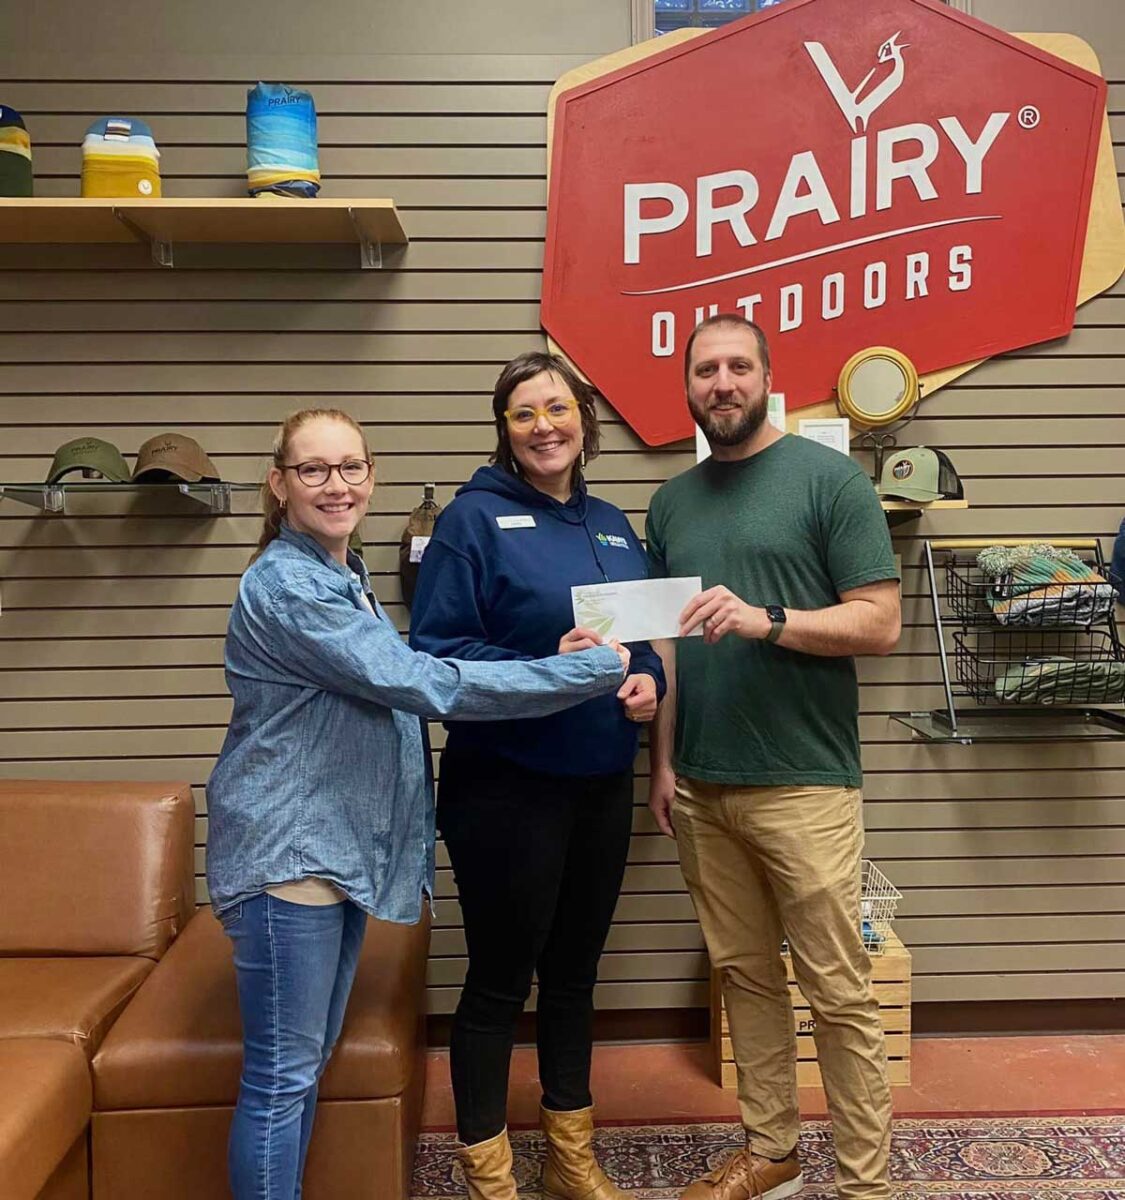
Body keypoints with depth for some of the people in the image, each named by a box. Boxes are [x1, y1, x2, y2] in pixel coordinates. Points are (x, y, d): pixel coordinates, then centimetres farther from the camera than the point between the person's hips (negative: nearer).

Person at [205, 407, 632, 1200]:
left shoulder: (347, 577, 13)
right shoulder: (284, 585, -18)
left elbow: (391, 689, 23)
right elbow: (425, 684, -24)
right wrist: (594, 669, -20)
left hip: (340, 845, 9)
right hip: (285, 851, -9)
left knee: (309, 1064, 18)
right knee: (281, 1076, 2)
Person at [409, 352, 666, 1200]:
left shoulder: (611, 525, 10)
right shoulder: (473, 518, -9)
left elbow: (644, 635, 17)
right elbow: (435, 651, -15)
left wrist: (649, 682, -5)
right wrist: (545, 670, -26)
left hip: (602, 785, 6)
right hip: (507, 789, -6)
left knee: (575, 974, 19)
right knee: (500, 981, 8)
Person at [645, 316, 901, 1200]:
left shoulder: (830, 478, -4)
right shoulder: (671, 501, 12)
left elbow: (880, 624, -9)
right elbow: (664, 641, 13)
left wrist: (767, 620, -23)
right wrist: (662, 763, 6)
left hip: (804, 784, -5)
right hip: (702, 787, 5)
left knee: (839, 992, 4)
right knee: (745, 976, 15)